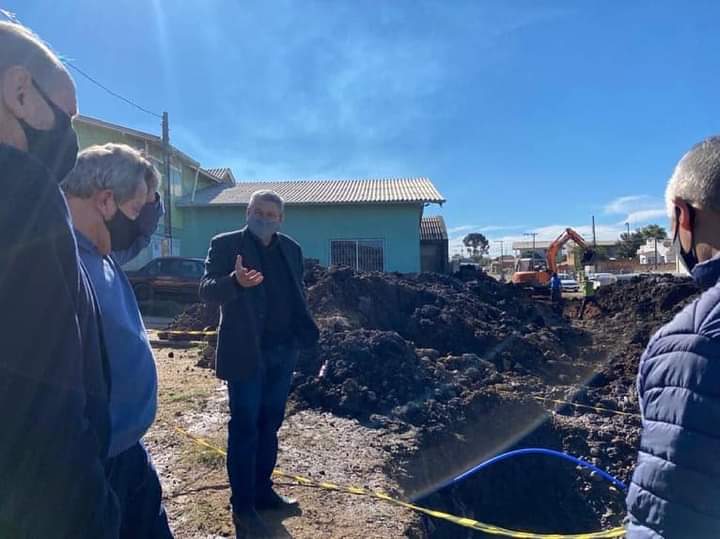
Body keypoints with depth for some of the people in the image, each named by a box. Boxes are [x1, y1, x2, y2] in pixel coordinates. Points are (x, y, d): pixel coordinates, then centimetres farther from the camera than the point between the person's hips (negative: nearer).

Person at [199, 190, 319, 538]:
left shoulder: (291, 249, 10)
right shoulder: (226, 244, -4)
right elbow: (207, 290, -15)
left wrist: (305, 332, 3)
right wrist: (235, 281, -35)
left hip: (282, 351, 5)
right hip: (246, 352, -5)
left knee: (269, 424, 16)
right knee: (244, 428, 2)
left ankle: (262, 491, 31)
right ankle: (242, 506, 15)